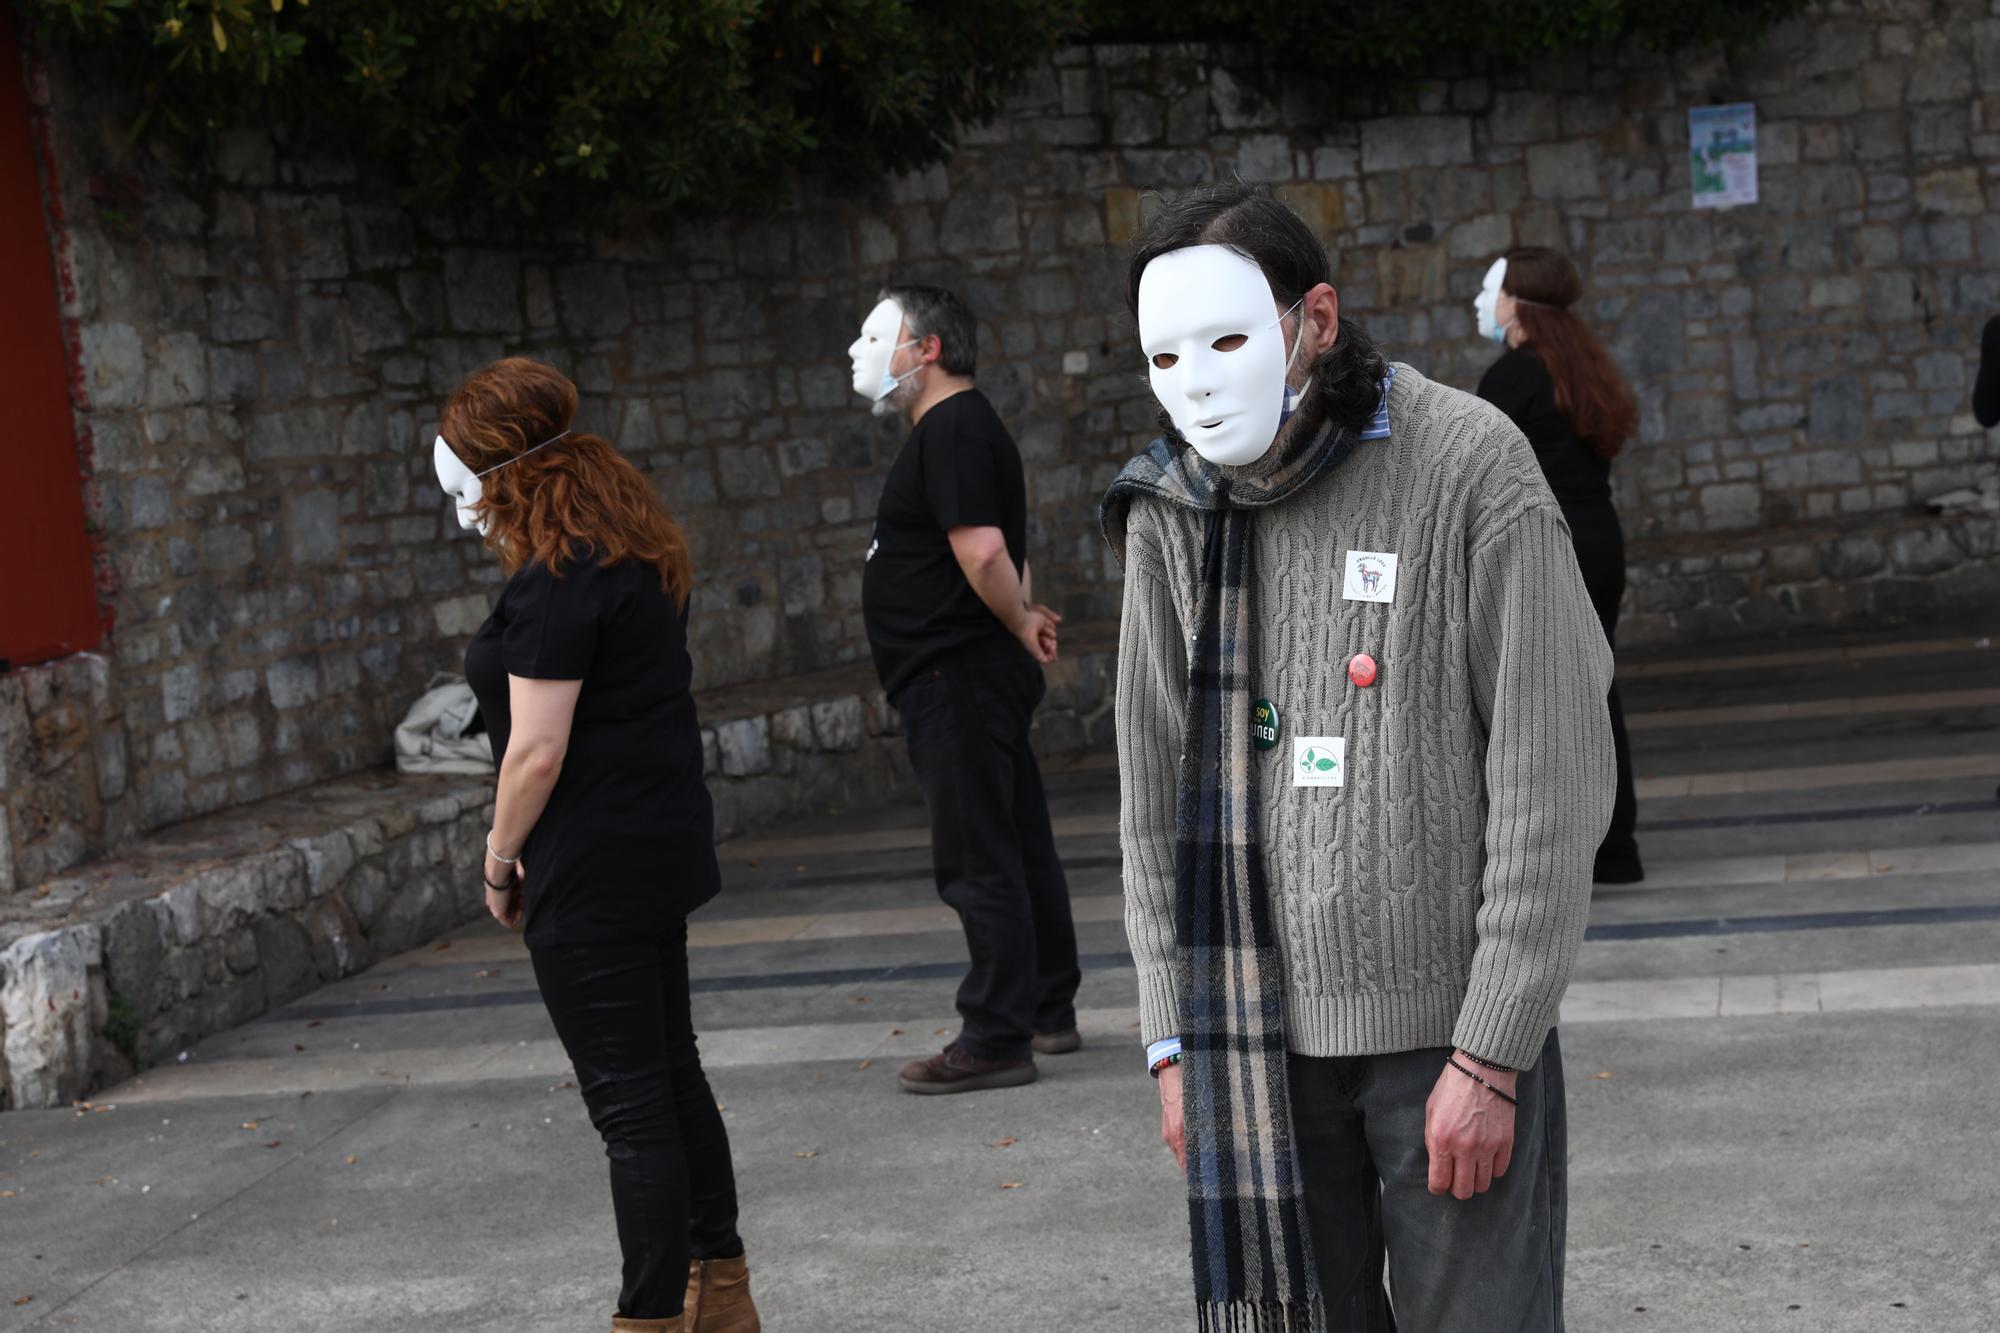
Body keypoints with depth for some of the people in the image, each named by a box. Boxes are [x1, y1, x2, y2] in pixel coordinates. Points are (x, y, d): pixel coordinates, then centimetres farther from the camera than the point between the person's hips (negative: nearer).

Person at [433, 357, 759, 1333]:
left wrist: (501, 856, -5)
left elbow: (537, 750, -20)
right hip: (665, 840, 10)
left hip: (592, 868, -10)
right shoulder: (642, 556, 11)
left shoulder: (557, 585, -19)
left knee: (630, 1103, -3)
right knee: (671, 1072, 19)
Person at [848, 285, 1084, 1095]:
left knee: (977, 862, -8)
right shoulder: (962, 428, 19)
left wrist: (1019, 629, -12)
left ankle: (996, 1041, -5)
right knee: (1018, 849, 15)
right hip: (974, 677, 11)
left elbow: (983, 552, -26)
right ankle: (1048, 1012, 24)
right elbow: (1002, 556, 24)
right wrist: (1023, 616, 11)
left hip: (958, 678, -11)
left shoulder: (952, 434, -15)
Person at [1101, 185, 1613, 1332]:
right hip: (1262, 1038, 4)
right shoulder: (1170, 512, 3)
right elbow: (1157, 790, 9)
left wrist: (1490, 1056, -13)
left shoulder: (1470, 467, -10)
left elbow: (1554, 776, -11)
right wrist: (1178, 1040, 5)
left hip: (1455, 1022, -4)